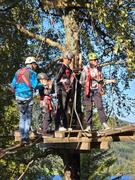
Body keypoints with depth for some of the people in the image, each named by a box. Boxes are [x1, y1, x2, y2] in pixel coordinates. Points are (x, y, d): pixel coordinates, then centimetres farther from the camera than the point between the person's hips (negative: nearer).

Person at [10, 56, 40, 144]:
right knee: (28, 117, 5)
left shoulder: (18, 72, 11)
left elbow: (13, 85, 9)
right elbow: (35, 85, -14)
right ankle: (26, 137, 1)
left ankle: (22, 137, 12)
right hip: (28, 96, -4)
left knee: (22, 116, 15)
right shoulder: (32, 73, -4)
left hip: (19, 97, 5)